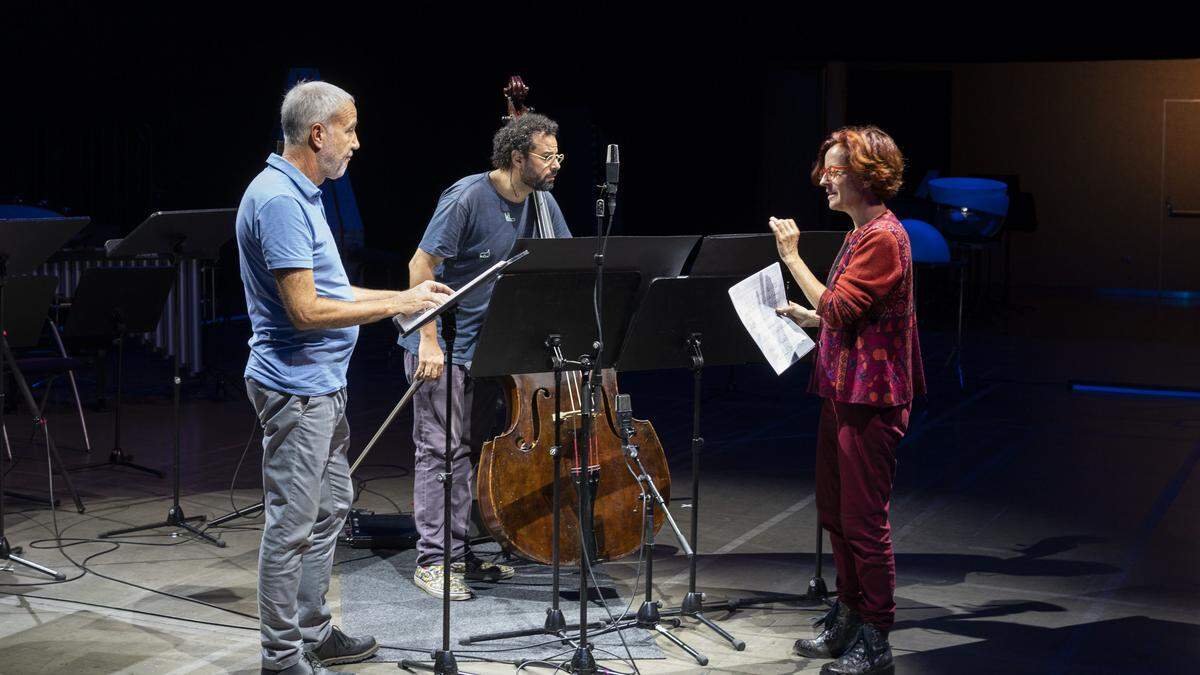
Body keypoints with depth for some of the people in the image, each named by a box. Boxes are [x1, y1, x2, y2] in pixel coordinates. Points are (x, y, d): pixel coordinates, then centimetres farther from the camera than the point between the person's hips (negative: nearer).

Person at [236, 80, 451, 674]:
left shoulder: (299, 194, 13)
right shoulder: (279, 201, -20)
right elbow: (305, 310, -25)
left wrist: (403, 296, 13)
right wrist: (394, 306, -16)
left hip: (322, 384, 11)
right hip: (296, 386, -11)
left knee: (329, 508, 18)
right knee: (291, 524, -1)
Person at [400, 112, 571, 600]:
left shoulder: (541, 202, 1)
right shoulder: (468, 198, -19)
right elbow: (421, 266, -19)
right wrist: (429, 341, -24)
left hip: (488, 344, 7)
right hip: (443, 344, -7)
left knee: (472, 446, 13)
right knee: (441, 448, -5)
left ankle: (459, 552, 23)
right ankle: (431, 562, 2)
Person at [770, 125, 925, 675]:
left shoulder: (884, 237, -17)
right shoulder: (860, 234, 16)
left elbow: (838, 310, -22)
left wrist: (792, 257, -18)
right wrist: (808, 317, 12)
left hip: (871, 396, -11)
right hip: (841, 389, 11)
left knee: (864, 520, -4)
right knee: (834, 512, 18)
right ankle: (848, 618, 31)